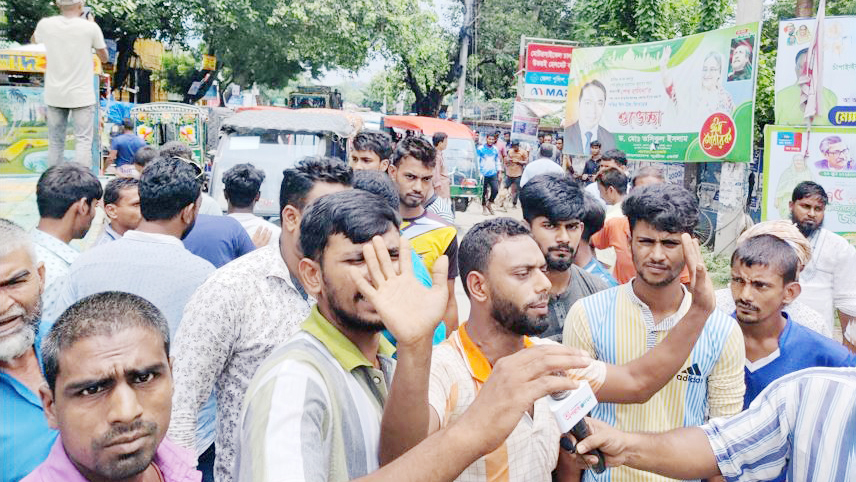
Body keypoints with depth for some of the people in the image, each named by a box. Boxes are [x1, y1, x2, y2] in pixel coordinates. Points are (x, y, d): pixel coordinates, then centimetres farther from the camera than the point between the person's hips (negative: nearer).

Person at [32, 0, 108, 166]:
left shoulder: (45, 24, -2)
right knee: (83, 141, -2)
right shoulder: (90, 27, -10)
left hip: (55, 95, 3)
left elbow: (34, 40, 22)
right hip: (82, 96, -3)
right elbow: (104, 58, 5)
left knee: (55, 143, 10)